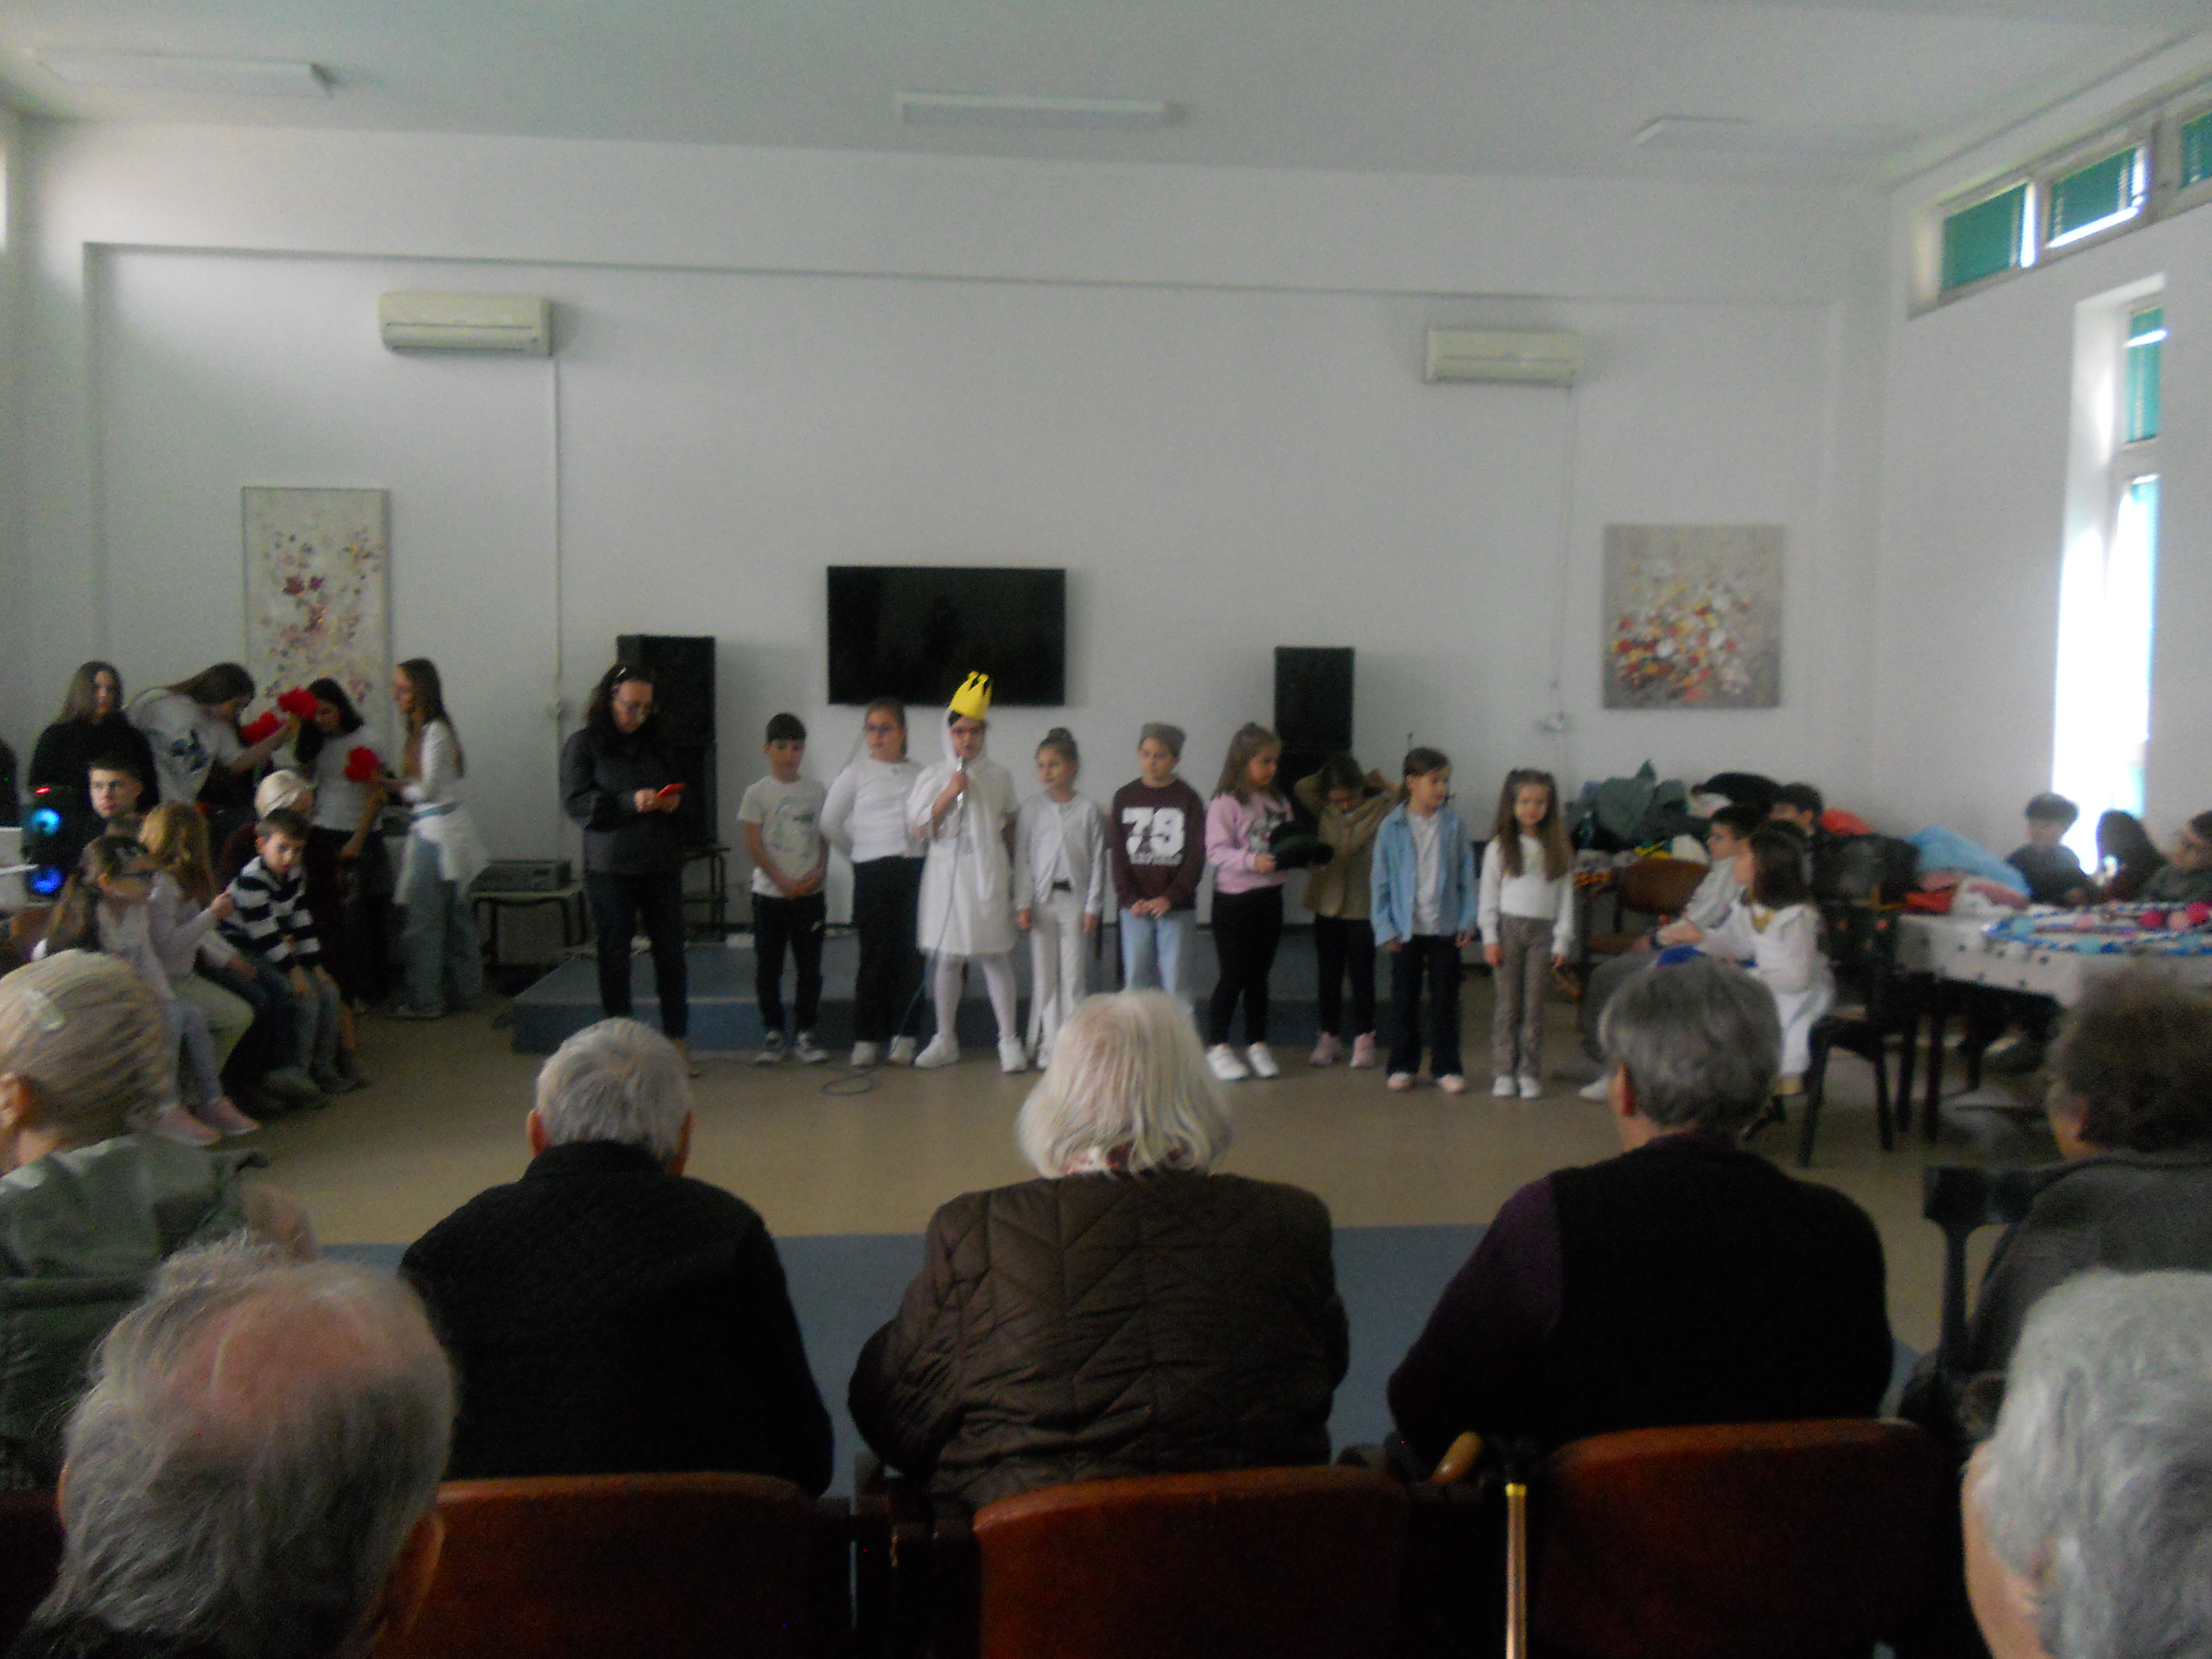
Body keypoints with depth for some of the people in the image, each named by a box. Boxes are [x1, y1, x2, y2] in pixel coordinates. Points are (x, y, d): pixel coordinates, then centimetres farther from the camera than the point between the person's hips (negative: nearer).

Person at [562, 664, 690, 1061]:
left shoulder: (654, 743, 15)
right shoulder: (582, 744, 1)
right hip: (610, 866, -4)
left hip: (661, 863, 4)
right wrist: (631, 802, -19)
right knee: (615, 954, 3)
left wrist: (673, 801, -1)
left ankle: (677, 1038, 8)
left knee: (671, 952, 1)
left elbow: (675, 788, 24)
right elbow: (576, 801, -7)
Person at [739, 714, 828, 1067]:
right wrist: (783, 881, -13)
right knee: (768, 966, 3)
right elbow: (753, 844, -6)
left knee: (809, 966, 3)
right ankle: (772, 1034, 12)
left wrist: (818, 873, -8)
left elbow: (825, 839, 9)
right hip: (770, 893, -2)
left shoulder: (817, 792, 7)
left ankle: (804, 1034, 12)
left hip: (809, 893, 2)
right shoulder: (758, 793, -2)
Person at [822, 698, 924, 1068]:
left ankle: (902, 1036, 9)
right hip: (873, 873, -2)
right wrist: (859, 852, 9)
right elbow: (830, 823, 8)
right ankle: (865, 1039, 5)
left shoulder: (920, 775, 12)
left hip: (916, 869, 2)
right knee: (876, 955, -3)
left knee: (910, 955, 0)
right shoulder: (857, 773, 7)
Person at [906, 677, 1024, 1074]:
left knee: (995, 958, -1)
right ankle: (945, 1041, 16)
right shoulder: (933, 776, 4)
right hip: (947, 874, 0)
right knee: (947, 958, 6)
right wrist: (950, 793, -11)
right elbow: (919, 828, -2)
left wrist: (1013, 874, 11)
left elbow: (1009, 828, 13)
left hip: (989, 875, 0)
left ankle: (1009, 1040, 5)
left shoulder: (998, 777, 6)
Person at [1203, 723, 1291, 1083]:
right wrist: (1253, 861, -30)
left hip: (1270, 897, 6)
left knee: (1259, 975, 14)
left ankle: (1257, 1045, 24)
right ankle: (1218, 1047, 14)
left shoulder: (1277, 802, 11)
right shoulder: (1225, 803, -11)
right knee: (1233, 975, 1)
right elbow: (1217, 851, -17)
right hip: (1235, 898, -6)